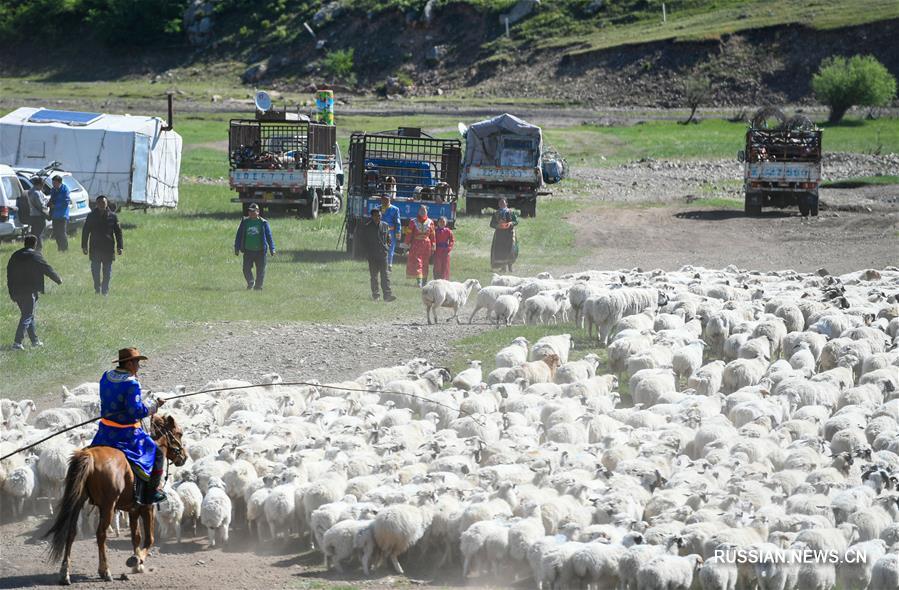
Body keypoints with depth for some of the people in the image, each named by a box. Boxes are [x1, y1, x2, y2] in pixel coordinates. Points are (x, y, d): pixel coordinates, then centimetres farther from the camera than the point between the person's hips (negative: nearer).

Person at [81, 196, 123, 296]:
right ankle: (97, 289, 15)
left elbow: (118, 232, 6)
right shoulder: (91, 216, 4)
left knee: (107, 271, 3)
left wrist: (119, 247, 0)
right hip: (95, 248, 1)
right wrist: (84, 246, 4)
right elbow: (85, 231, 9)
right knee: (95, 270, 1)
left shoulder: (112, 216, 2)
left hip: (108, 249, 0)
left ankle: (105, 290, 11)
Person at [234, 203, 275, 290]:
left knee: (260, 270, 2)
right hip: (248, 250, 1)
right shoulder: (244, 222, 7)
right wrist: (237, 248, 8)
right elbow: (239, 235, 11)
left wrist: (272, 249, -2)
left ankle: (258, 286, 15)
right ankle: (250, 282, 17)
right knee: (246, 269, -5)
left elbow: (269, 236, 4)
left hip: (260, 251, -1)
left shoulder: (263, 223, 2)